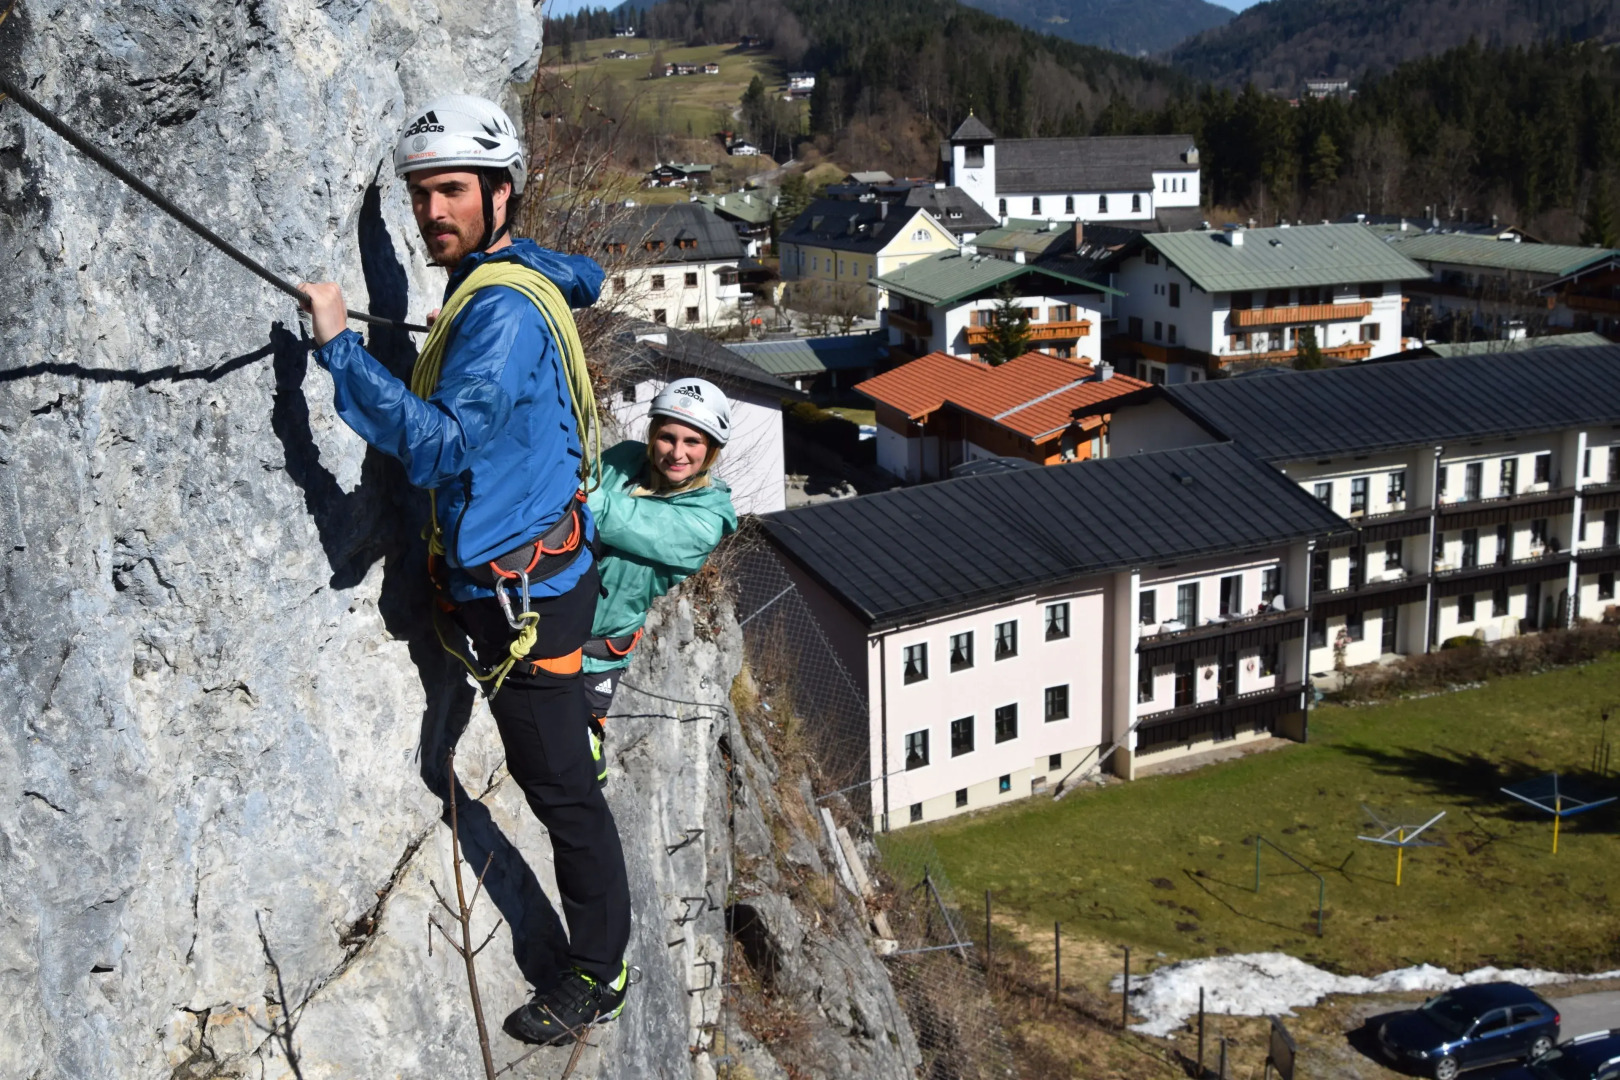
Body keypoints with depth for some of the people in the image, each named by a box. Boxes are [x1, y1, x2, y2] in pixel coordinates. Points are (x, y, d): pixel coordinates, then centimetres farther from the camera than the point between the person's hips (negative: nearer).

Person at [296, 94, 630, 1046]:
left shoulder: (502, 310, -25)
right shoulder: (525, 268, 6)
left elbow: (438, 443, -34)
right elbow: (589, 279, 31)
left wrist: (340, 344, -32)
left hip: (524, 590, -10)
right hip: (541, 563, 11)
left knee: (560, 785, 2)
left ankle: (600, 973, 17)